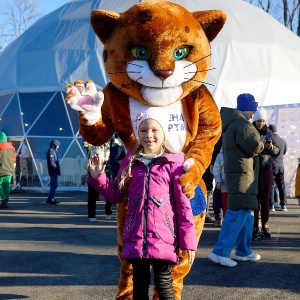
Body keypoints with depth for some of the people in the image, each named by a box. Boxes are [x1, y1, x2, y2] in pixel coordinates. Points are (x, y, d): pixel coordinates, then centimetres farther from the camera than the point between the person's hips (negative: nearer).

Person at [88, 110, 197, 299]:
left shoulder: (173, 164, -3)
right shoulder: (130, 162, 9)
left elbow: (183, 204, -4)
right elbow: (117, 195, 17)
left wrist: (188, 240, -6)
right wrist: (98, 177, 3)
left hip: (163, 237, -3)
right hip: (136, 237, 4)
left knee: (163, 283, 3)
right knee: (139, 283, 13)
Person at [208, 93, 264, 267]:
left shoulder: (230, 124, 19)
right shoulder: (242, 124, -13)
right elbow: (254, 146, -22)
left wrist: (258, 143, 13)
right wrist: (262, 143, 1)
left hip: (234, 171, 11)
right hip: (242, 173, -11)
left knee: (247, 211, 15)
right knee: (238, 213, -13)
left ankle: (243, 251, 19)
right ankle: (220, 252, -15)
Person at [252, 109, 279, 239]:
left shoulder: (269, 133, 9)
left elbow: (277, 152, 12)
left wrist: (272, 147, -9)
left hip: (266, 170, 3)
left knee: (265, 199, 8)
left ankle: (264, 226, 18)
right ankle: (255, 228, -2)